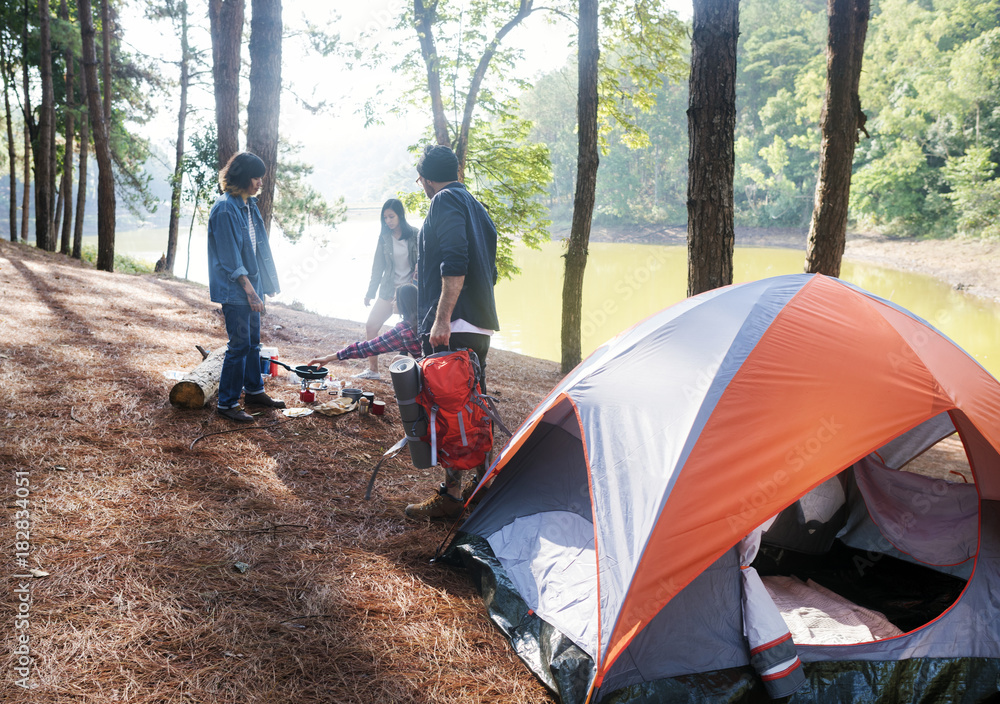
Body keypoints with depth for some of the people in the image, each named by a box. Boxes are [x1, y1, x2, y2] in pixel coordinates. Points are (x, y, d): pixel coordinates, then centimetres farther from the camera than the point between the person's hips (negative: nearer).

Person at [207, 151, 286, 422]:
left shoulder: (250, 204, 11)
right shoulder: (225, 209, -17)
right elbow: (230, 257, -19)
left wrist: (266, 282, 17)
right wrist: (249, 289, -20)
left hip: (251, 284, 9)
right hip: (233, 289, -9)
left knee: (253, 341, 17)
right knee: (239, 344, -5)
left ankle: (254, 391, 31)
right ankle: (227, 403, 6)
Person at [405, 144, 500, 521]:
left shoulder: (445, 202, -7)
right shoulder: (476, 207, 21)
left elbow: (454, 265, -20)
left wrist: (441, 319, -22)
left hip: (453, 328, -10)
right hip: (481, 326, 10)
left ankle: (451, 495, -3)